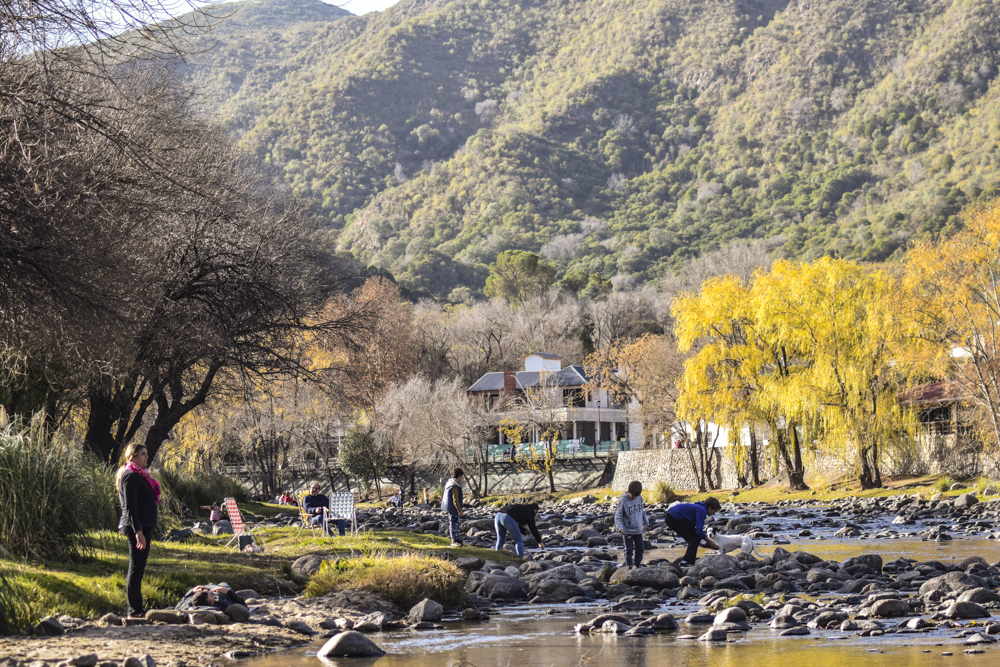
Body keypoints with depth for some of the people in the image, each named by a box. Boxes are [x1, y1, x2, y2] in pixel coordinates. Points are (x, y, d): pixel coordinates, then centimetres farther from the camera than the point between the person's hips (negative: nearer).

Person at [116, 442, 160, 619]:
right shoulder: (131, 476, -13)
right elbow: (130, 507, -19)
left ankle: (134, 608, 18)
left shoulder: (139, 475, 18)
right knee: (137, 567, -8)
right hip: (138, 527, -10)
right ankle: (134, 610, -7)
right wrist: (138, 532, -23)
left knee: (137, 567, 13)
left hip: (143, 526, 10)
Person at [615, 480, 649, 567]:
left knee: (640, 549, 11)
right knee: (629, 550, -1)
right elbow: (618, 516, -10)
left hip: (638, 530, 5)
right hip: (628, 531, -5)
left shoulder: (639, 498, -1)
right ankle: (628, 565, 9)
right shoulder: (623, 501, -15)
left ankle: (638, 564, 25)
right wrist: (620, 528, -22)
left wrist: (646, 522, 22)